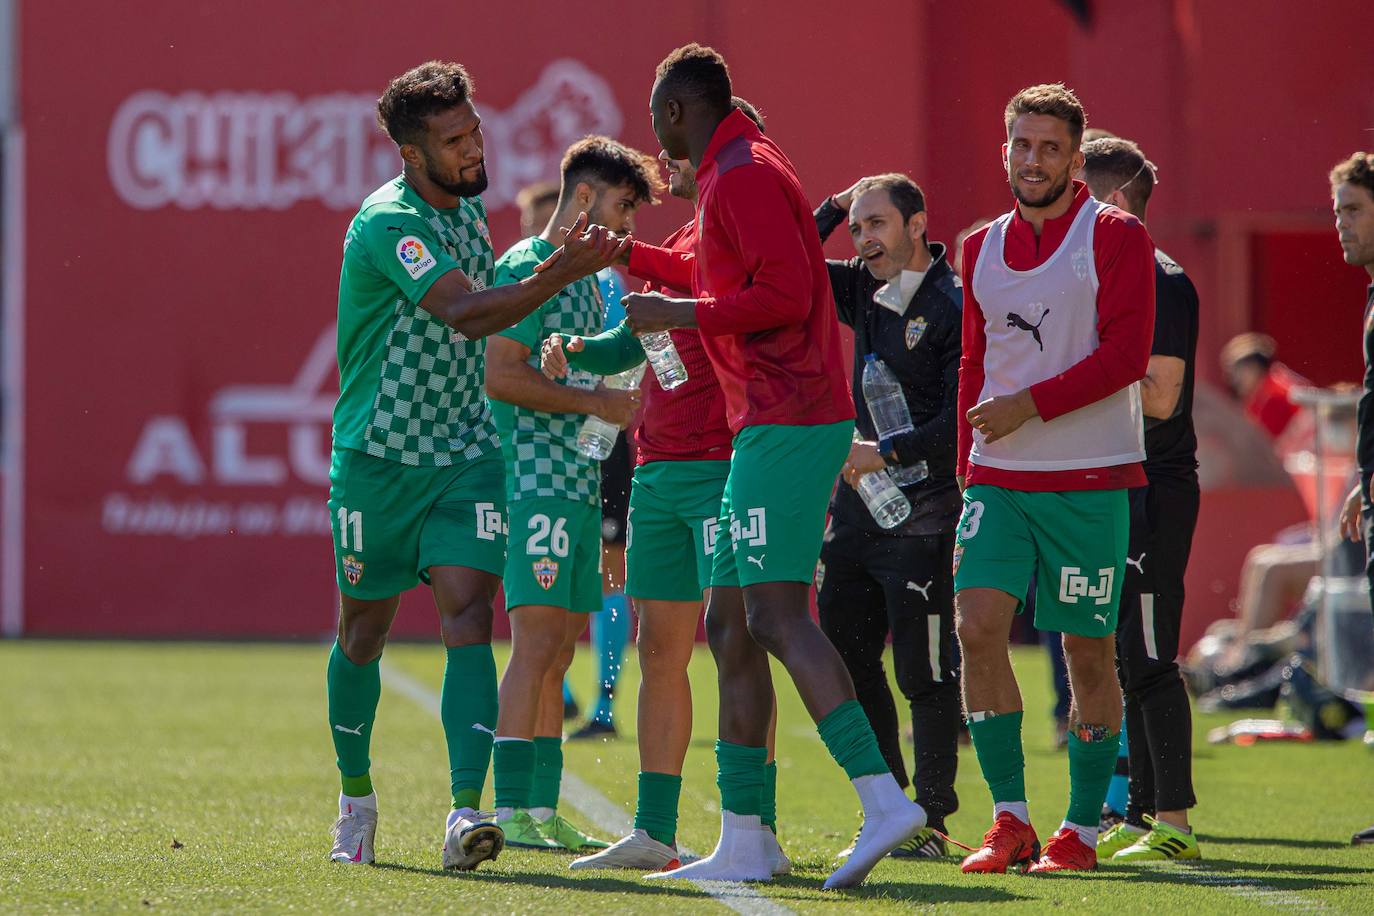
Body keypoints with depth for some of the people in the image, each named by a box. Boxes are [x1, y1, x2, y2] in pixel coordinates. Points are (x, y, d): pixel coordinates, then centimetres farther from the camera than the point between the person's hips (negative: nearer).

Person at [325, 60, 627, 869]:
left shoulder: (470, 205, 5)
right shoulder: (389, 223, -20)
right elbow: (466, 312, -35)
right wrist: (559, 276, -45)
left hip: (465, 453, 5)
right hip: (377, 458, -5)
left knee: (469, 618, -13)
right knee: (364, 631, 10)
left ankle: (466, 810, -22)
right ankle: (357, 798, 31)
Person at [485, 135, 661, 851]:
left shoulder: (585, 276, 22)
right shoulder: (525, 267, -7)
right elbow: (502, 376, -17)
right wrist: (598, 403, -15)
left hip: (580, 488, 9)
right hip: (537, 482, -9)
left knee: (558, 653, 8)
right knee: (537, 642, -14)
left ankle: (543, 811, 9)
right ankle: (509, 812, -16)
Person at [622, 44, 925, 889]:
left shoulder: (743, 174, -10)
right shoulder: (738, 171, 21)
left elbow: (786, 291, -20)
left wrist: (680, 313, -12)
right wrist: (635, 256, 45)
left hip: (786, 423, -10)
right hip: (774, 425, 10)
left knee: (777, 615, -18)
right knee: (729, 624, 11)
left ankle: (883, 800, -27)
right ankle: (745, 839, 12)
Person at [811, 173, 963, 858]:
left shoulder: (954, 307, -11)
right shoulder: (865, 290, 11)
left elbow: (961, 421, -16)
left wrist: (889, 454, -22)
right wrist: (831, 210, 5)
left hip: (922, 513, -8)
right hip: (857, 504, 8)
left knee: (923, 673, -5)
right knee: (848, 660, 9)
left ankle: (931, 822, 0)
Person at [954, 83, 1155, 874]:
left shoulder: (1116, 237, -3)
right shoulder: (983, 248, 14)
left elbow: (1126, 354, -12)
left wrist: (1029, 406, -17)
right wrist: (968, 467, 14)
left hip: (1090, 479, -4)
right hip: (999, 478, 4)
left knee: (1089, 650, 1)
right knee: (977, 624, -12)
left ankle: (1083, 829, 11)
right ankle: (1010, 819, -5)